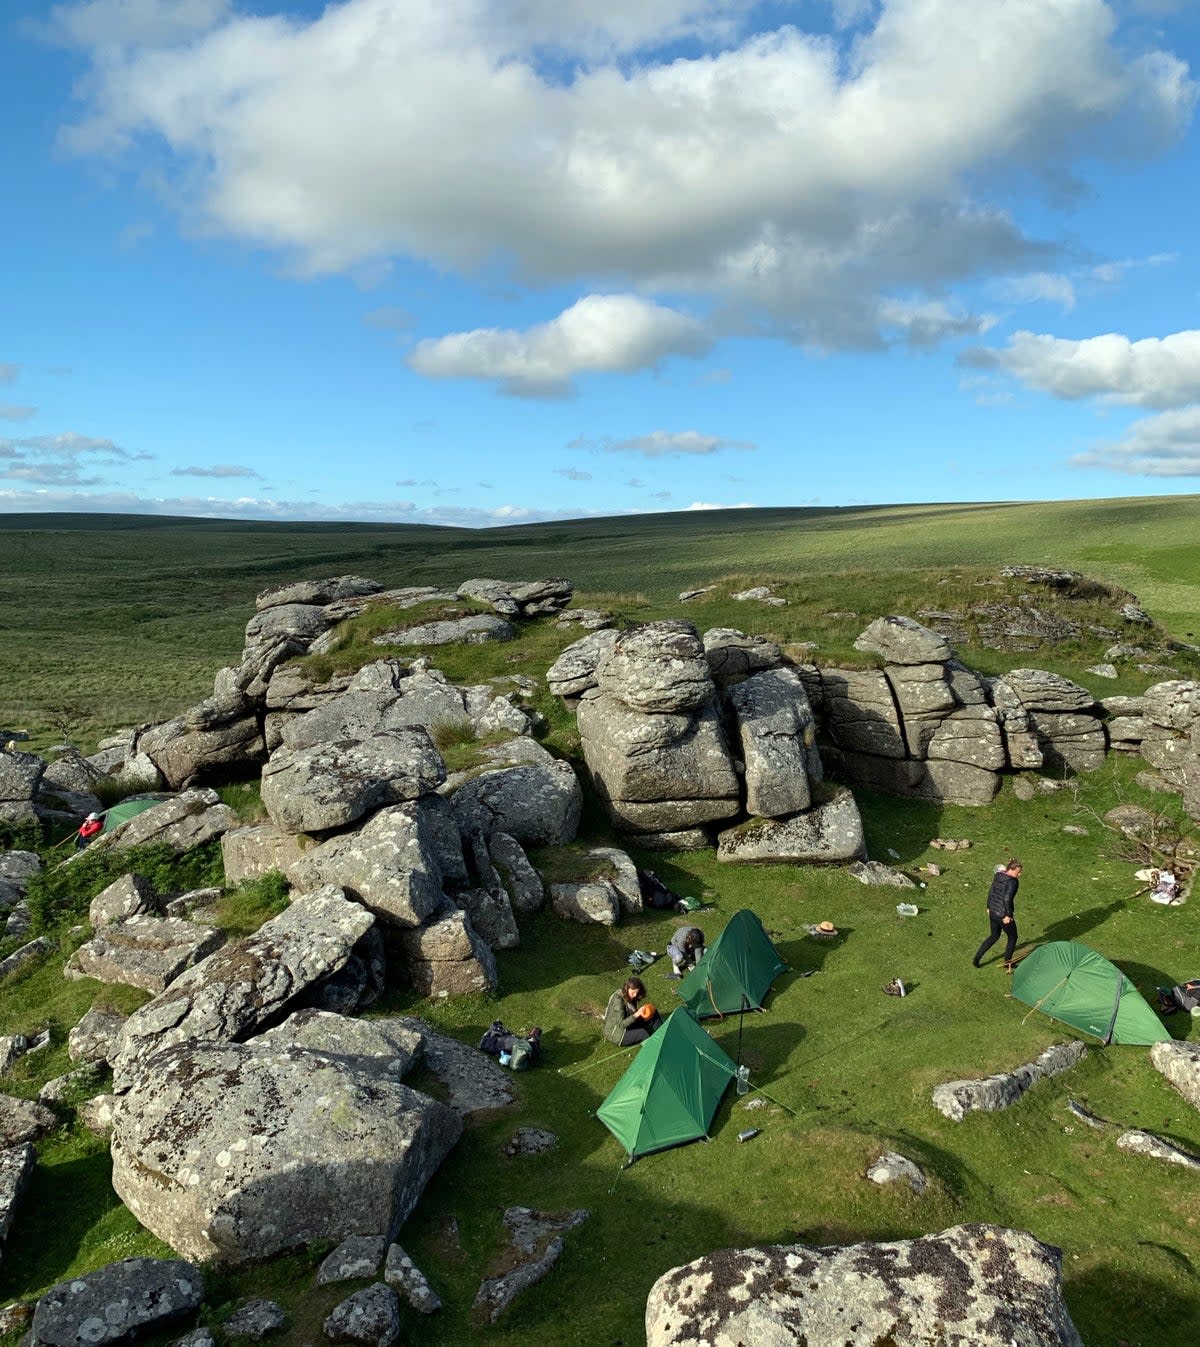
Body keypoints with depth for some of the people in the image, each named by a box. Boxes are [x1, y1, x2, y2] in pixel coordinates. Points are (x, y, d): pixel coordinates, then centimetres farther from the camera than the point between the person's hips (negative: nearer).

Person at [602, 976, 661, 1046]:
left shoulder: (632, 997, -4)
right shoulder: (618, 1000, -29)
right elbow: (621, 1024, -32)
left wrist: (644, 1016, -14)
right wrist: (637, 1014, -39)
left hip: (627, 1025, 8)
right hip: (616, 1034, -8)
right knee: (642, 1033, -30)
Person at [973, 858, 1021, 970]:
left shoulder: (998, 875, 2)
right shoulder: (1013, 881, -22)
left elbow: (991, 892, 10)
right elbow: (1007, 899, -28)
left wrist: (989, 907, 19)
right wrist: (1008, 915, -18)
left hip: (993, 911, 7)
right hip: (1003, 915, -7)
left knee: (994, 935, 25)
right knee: (1012, 937, 18)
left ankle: (977, 957, 19)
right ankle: (1007, 963, 30)